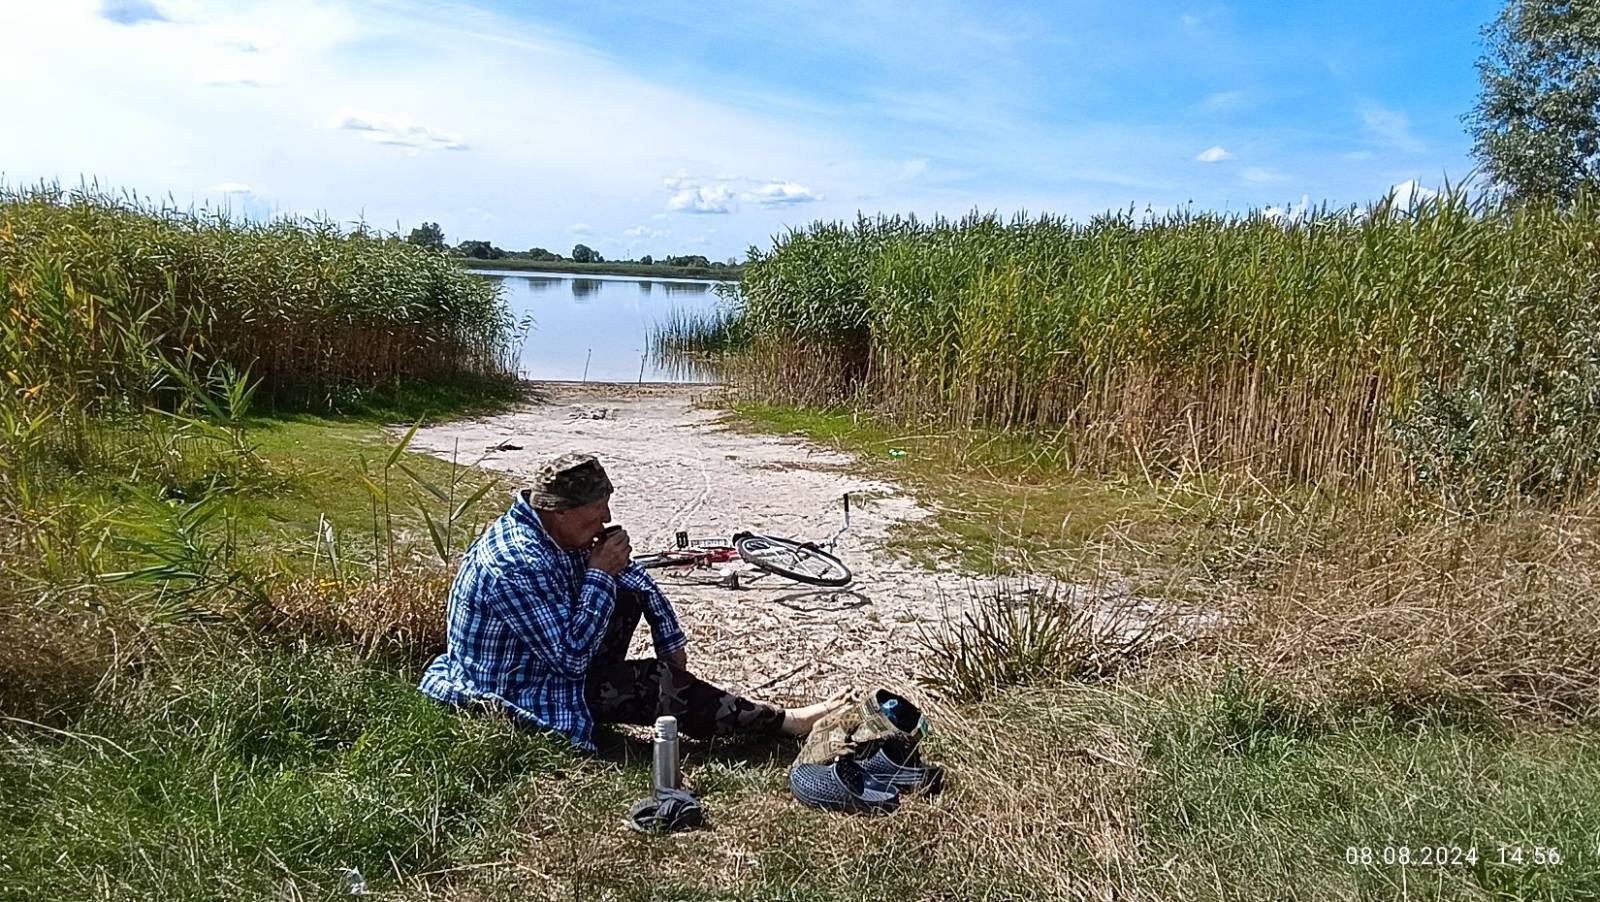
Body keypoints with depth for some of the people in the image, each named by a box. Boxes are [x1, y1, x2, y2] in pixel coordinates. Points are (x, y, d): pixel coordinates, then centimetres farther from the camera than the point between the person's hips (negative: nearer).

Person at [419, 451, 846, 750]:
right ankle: (785, 723, -9)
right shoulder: (517, 563, -32)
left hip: (547, 661, 9)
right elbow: (572, 656, -30)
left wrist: (671, 638, 4)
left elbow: (630, 573, 8)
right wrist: (599, 574, -25)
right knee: (655, 684, -16)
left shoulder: (567, 533, -6)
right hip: (508, 696, -9)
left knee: (626, 594, -2)